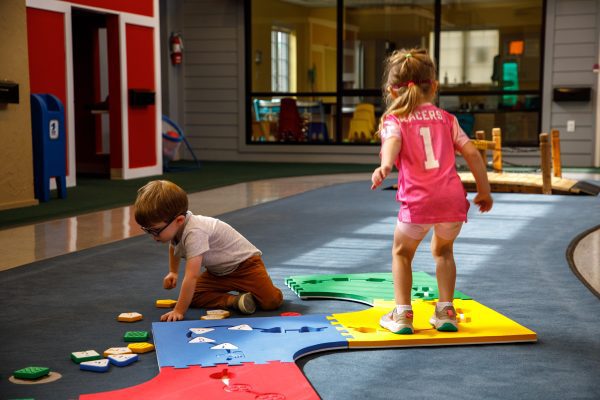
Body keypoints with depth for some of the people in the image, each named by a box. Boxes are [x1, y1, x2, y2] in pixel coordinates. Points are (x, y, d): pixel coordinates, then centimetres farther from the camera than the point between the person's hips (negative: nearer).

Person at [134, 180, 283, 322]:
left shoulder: (194, 233, -37)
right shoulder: (174, 227, -8)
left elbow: (192, 276, -41)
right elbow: (174, 246, 21)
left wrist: (178, 311, -38)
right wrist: (173, 272, 19)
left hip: (245, 262, -8)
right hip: (218, 272, 8)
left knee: (271, 301, -26)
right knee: (192, 296, -13)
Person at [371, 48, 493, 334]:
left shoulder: (393, 120, 7)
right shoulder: (445, 119, 18)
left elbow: (392, 142, -17)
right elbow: (472, 153, 13)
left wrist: (385, 166, -36)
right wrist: (484, 191, 20)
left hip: (418, 201, -3)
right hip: (453, 198, 3)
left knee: (401, 251, 21)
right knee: (443, 250, 27)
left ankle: (402, 313, 13)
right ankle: (446, 311, 21)